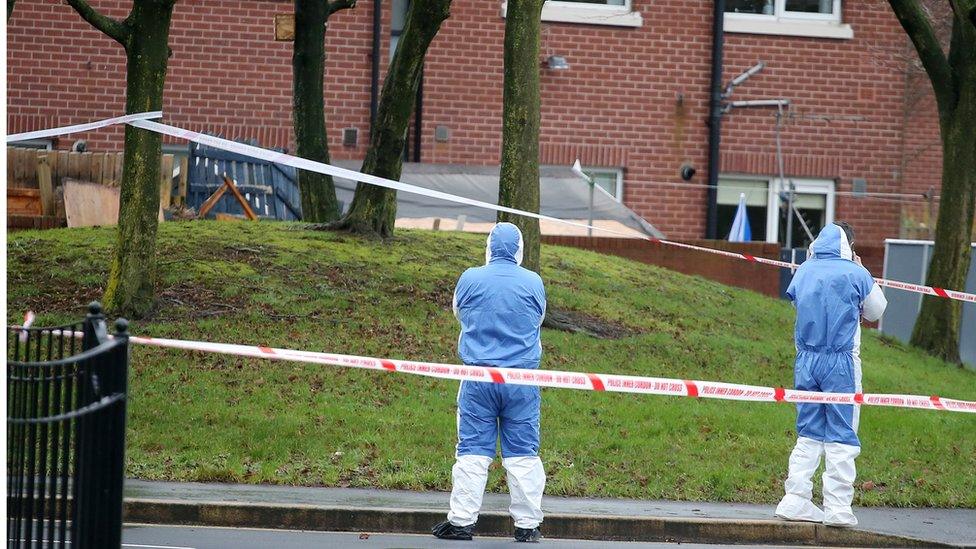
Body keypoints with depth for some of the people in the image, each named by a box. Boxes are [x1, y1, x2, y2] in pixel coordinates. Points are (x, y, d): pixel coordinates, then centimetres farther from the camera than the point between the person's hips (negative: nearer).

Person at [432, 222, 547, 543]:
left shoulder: (470, 279, 0)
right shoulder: (533, 282, 0)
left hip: (478, 377, 0)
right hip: (523, 379, 0)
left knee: (472, 450, 3)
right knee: (523, 453, 4)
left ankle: (462, 520, 3)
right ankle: (527, 525, 6)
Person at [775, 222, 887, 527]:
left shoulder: (803, 271, 6)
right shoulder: (855, 273, -6)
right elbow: (875, 311, 8)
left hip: (806, 361, 4)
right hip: (841, 362, -4)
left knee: (808, 433, 12)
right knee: (841, 435, 1)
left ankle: (796, 501, 7)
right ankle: (838, 508, -2)